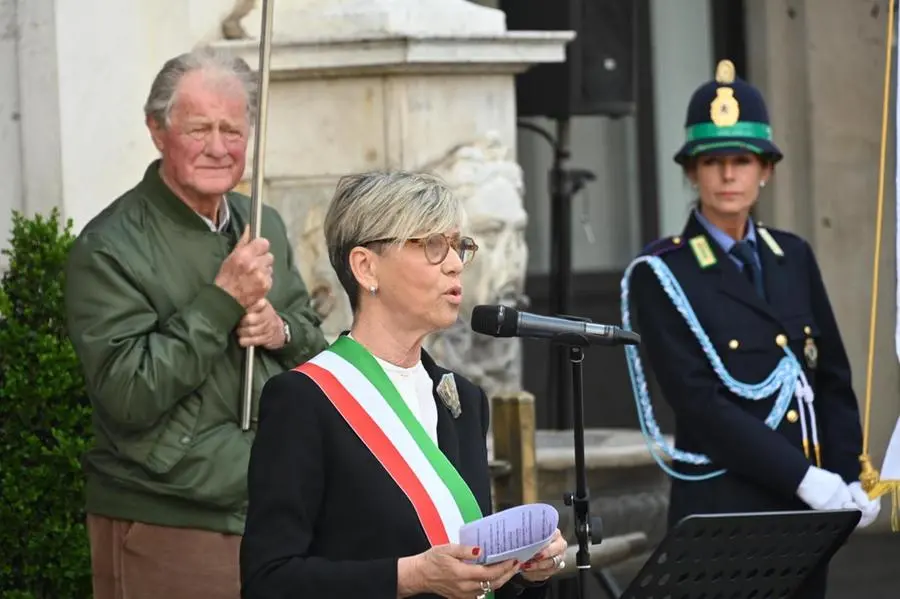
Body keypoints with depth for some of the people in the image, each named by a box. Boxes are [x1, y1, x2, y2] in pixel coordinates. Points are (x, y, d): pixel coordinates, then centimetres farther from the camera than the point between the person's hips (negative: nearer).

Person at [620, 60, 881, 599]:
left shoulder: (794, 258, 13)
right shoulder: (661, 275, -5)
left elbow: (833, 379, 13)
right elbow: (700, 403, -13)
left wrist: (849, 479, -2)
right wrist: (802, 477, -18)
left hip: (804, 511, 5)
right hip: (724, 511, -5)